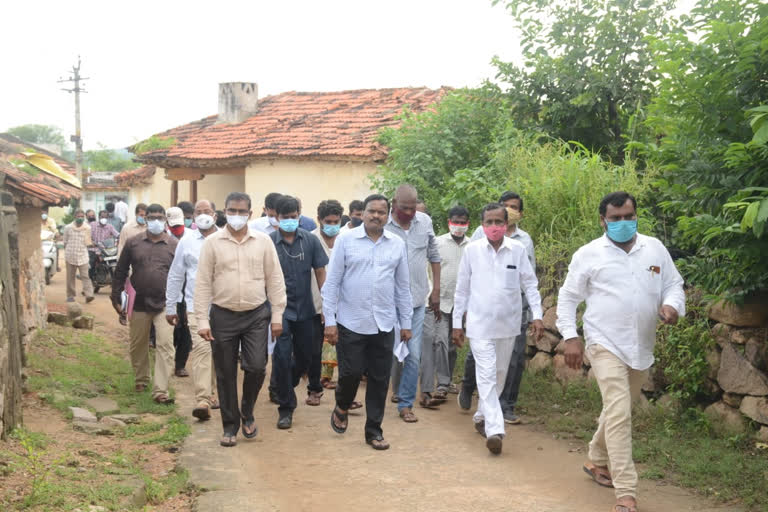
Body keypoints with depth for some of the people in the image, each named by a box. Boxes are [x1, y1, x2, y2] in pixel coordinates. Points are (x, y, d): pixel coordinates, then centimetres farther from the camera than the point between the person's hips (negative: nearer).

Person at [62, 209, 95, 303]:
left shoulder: (87, 228, 5)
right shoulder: (68, 227, 4)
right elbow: (65, 242, 9)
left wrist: (91, 244, -6)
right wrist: (66, 252, 5)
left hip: (83, 256, -1)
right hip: (70, 255, 1)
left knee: (85, 275, -10)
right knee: (70, 276, 6)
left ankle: (89, 295, -18)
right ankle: (70, 295, 16)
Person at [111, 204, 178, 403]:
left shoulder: (174, 245, 3)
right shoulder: (133, 243, 5)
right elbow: (120, 272, 9)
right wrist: (116, 298, 6)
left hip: (165, 305, -2)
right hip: (139, 304, 2)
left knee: (165, 346, -13)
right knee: (138, 346, 14)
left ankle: (160, 390, -13)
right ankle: (141, 380, 37)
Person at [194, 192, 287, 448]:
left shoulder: (263, 241, 2)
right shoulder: (212, 242, -1)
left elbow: (275, 279, 4)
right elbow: (203, 284, -1)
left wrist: (277, 315, 0)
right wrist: (202, 320, -6)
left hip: (256, 315, 0)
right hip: (223, 315, 0)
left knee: (256, 367, -7)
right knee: (226, 375, 6)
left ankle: (247, 412, 20)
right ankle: (230, 425, 20)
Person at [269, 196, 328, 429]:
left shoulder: (310, 240, -2)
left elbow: (320, 272, 3)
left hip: (304, 309, 3)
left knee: (304, 357, 15)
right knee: (282, 356, -7)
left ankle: (287, 385, 45)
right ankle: (286, 407, 6)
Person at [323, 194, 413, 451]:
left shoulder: (397, 244, 6)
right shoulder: (345, 240, -2)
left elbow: (402, 286, 11)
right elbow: (332, 282, -2)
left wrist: (406, 322, 10)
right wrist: (330, 320, -7)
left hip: (384, 324, 3)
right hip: (351, 323, -3)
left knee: (379, 379, 6)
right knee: (350, 373, -1)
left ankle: (374, 430, 20)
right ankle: (341, 408, 30)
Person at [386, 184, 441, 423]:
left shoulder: (425, 222, 2)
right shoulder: (382, 225, -10)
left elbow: (434, 257, 13)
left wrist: (436, 291, 12)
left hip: (417, 299, 3)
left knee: (413, 354, 2)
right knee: (391, 352, 5)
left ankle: (405, 403, 11)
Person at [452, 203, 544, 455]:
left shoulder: (517, 250, -3)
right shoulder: (472, 250, -4)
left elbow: (530, 284, 3)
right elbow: (462, 289, 3)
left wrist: (537, 315, -7)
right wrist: (457, 323, 4)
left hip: (508, 323, 2)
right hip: (480, 324, -2)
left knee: (499, 375, 14)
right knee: (486, 376, -11)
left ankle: (482, 417, 33)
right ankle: (494, 430, -16)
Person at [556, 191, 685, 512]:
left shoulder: (655, 248, 6)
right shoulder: (588, 254, -3)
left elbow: (674, 284, 11)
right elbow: (568, 298, 2)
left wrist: (672, 305, -12)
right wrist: (570, 338, -6)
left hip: (641, 347, 5)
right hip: (606, 344, -4)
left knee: (618, 411, 19)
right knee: (619, 413, -15)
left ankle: (597, 461, 42)